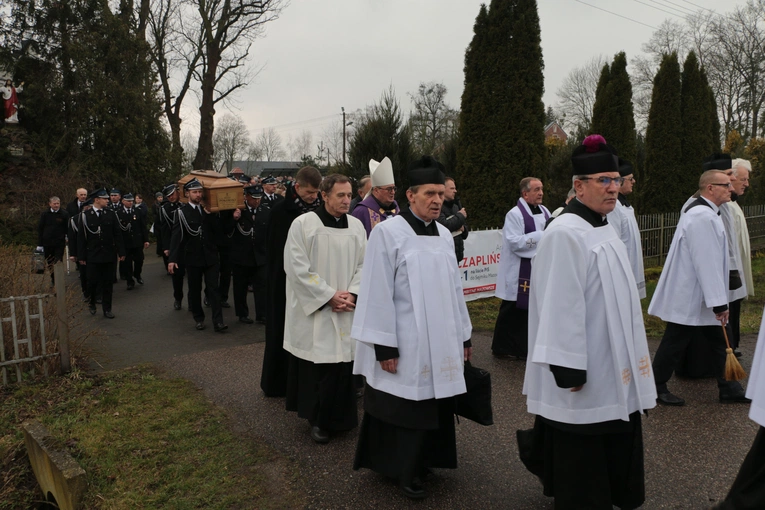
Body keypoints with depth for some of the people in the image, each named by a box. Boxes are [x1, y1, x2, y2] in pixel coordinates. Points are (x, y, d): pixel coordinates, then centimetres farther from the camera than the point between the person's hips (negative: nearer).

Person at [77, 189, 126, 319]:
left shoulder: (111, 214, 3)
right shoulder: (86, 215, -3)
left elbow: (117, 234, 5)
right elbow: (81, 237, -1)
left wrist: (121, 252, 2)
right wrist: (81, 256, -3)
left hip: (109, 255, 2)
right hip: (92, 256, -2)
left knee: (108, 282, 7)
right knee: (93, 281, 1)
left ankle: (107, 309, 16)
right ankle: (92, 303, 27)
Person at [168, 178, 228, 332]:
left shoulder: (209, 209, 7)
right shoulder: (182, 212, -3)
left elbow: (219, 227, -3)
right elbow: (176, 237, -10)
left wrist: (209, 213, -13)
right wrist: (172, 259, -17)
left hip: (210, 256, 2)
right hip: (193, 257, -1)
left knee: (213, 288, -2)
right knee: (195, 290, 9)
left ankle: (218, 322, -4)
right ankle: (199, 319, 23)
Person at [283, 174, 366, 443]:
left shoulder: (356, 226, 6)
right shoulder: (303, 224, -8)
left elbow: (363, 265, 7)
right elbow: (298, 268, -11)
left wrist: (351, 294, -9)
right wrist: (329, 296, -13)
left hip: (347, 311, 4)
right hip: (314, 310, -3)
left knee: (344, 363, 6)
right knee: (317, 366, 2)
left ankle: (341, 418, 23)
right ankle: (317, 419, 21)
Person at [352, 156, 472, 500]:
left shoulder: (444, 235, 7)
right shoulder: (388, 232, -12)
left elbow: (453, 288, 13)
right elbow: (378, 294, -14)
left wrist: (463, 335, 15)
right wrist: (384, 347, -15)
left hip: (441, 342, 6)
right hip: (405, 344, -6)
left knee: (434, 406, 15)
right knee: (405, 410, 7)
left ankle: (423, 461, 35)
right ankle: (402, 470, 26)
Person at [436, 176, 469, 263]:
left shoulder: (455, 206, 18)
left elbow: (465, 225, 27)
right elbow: (444, 225, -24)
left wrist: (463, 229, 2)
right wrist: (460, 216, -8)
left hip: (456, 253, 9)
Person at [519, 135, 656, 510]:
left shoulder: (602, 229, 10)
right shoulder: (565, 234, -20)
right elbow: (561, 307, -23)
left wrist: (629, 359, 22)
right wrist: (568, 369, -22)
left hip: (612, 369, 10)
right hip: (585, 373, -10)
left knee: (614, 452, 20)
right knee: (581, 460, 6)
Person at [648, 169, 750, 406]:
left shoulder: (704, 213, 13)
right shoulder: (703, 217, -22)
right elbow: (706, 263, -25)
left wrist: (719, 299, 20)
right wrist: (719, 302, -22)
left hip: (699, 296, 10)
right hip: (689, 297, -10)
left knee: (719, 342, 15)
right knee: (675, 343, 2)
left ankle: (728, 388, 25)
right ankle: (656, 389, 15)